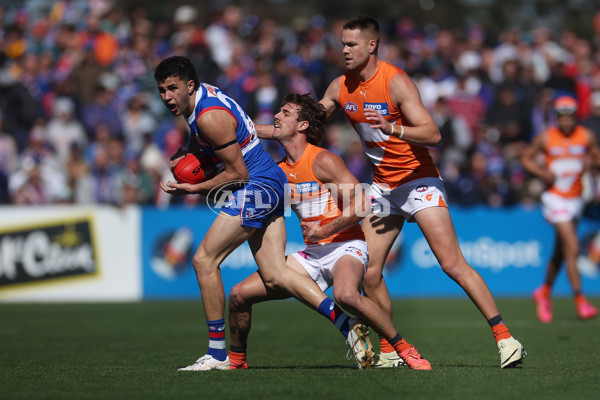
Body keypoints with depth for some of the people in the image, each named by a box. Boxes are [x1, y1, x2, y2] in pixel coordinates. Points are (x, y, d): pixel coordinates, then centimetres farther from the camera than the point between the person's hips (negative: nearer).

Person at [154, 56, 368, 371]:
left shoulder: (210, 116, -20)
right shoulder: (201, 94, 9)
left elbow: (238, 173, -18)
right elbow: (200, 136, 33)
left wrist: (194, 189, -11)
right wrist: (186, 153, 13)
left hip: (256, 187, -10)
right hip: (270, 183, 10)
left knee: (204, 260, -8)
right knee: (275, 276, 1)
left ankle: (217, 354, -4)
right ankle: (346, 323, -8)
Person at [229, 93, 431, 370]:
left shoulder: (323, 161, -12)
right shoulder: (280, 170, 9)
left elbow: (361, 206, -18)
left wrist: (324, 231, -21)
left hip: (346, 246, -7)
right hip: (312, 253, 7)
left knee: (346, 295, -40)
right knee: (239, 295, -2)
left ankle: (405, 349, -25)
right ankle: (236, 361, 20)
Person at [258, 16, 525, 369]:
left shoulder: (396, 81, -17)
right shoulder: (341, 88, 3)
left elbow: (433, 135, -23)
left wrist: (393, 129, -38)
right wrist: (262, 131, 12)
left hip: (418, 179, -6)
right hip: (382, 186, 6)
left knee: (453, 264, -14)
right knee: (369, 273, -2)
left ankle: (505, 338, -11)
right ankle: (389, 350, 12)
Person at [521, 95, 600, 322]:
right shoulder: (545, 138, -5)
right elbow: (526, 158, 6)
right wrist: (542, 172, -11)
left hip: (575, 199, 4)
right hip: (555, 199, -4)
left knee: (560, 252, 14)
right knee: (572, 247, -17)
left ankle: (545, 293, 37)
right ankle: (580, 302, -15)